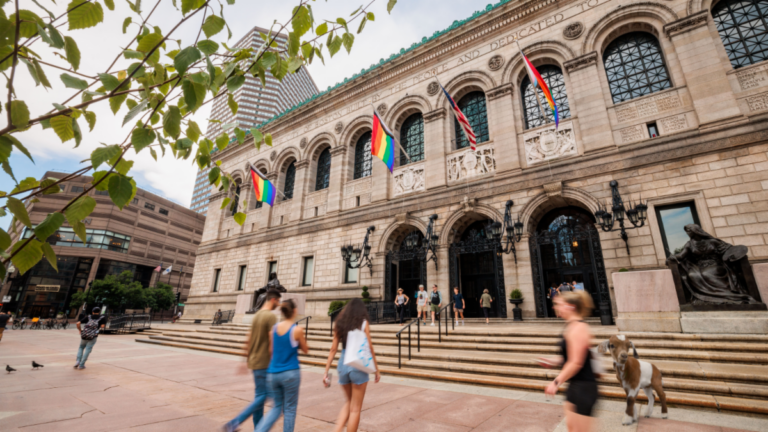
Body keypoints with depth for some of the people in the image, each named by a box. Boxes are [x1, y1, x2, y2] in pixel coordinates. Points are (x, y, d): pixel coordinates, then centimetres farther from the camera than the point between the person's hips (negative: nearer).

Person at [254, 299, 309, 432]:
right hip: (290, 373, -5)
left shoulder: (273, 328, 0)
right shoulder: (297, 330, -13)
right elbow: (305, 350, 0)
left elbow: (271, 350, 11)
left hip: (273, 373, 5)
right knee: (289, 409, 12)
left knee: (276, 407, 20)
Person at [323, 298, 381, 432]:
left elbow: (333, 349, 5)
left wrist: (326, 372, 10)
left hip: (343, 365, 5)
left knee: (349, 403, 25)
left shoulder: (340, 324, 7)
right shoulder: (363, 323, -4)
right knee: (355, 409, 9)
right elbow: (369, 348, -5)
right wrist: (377, 370, 4)